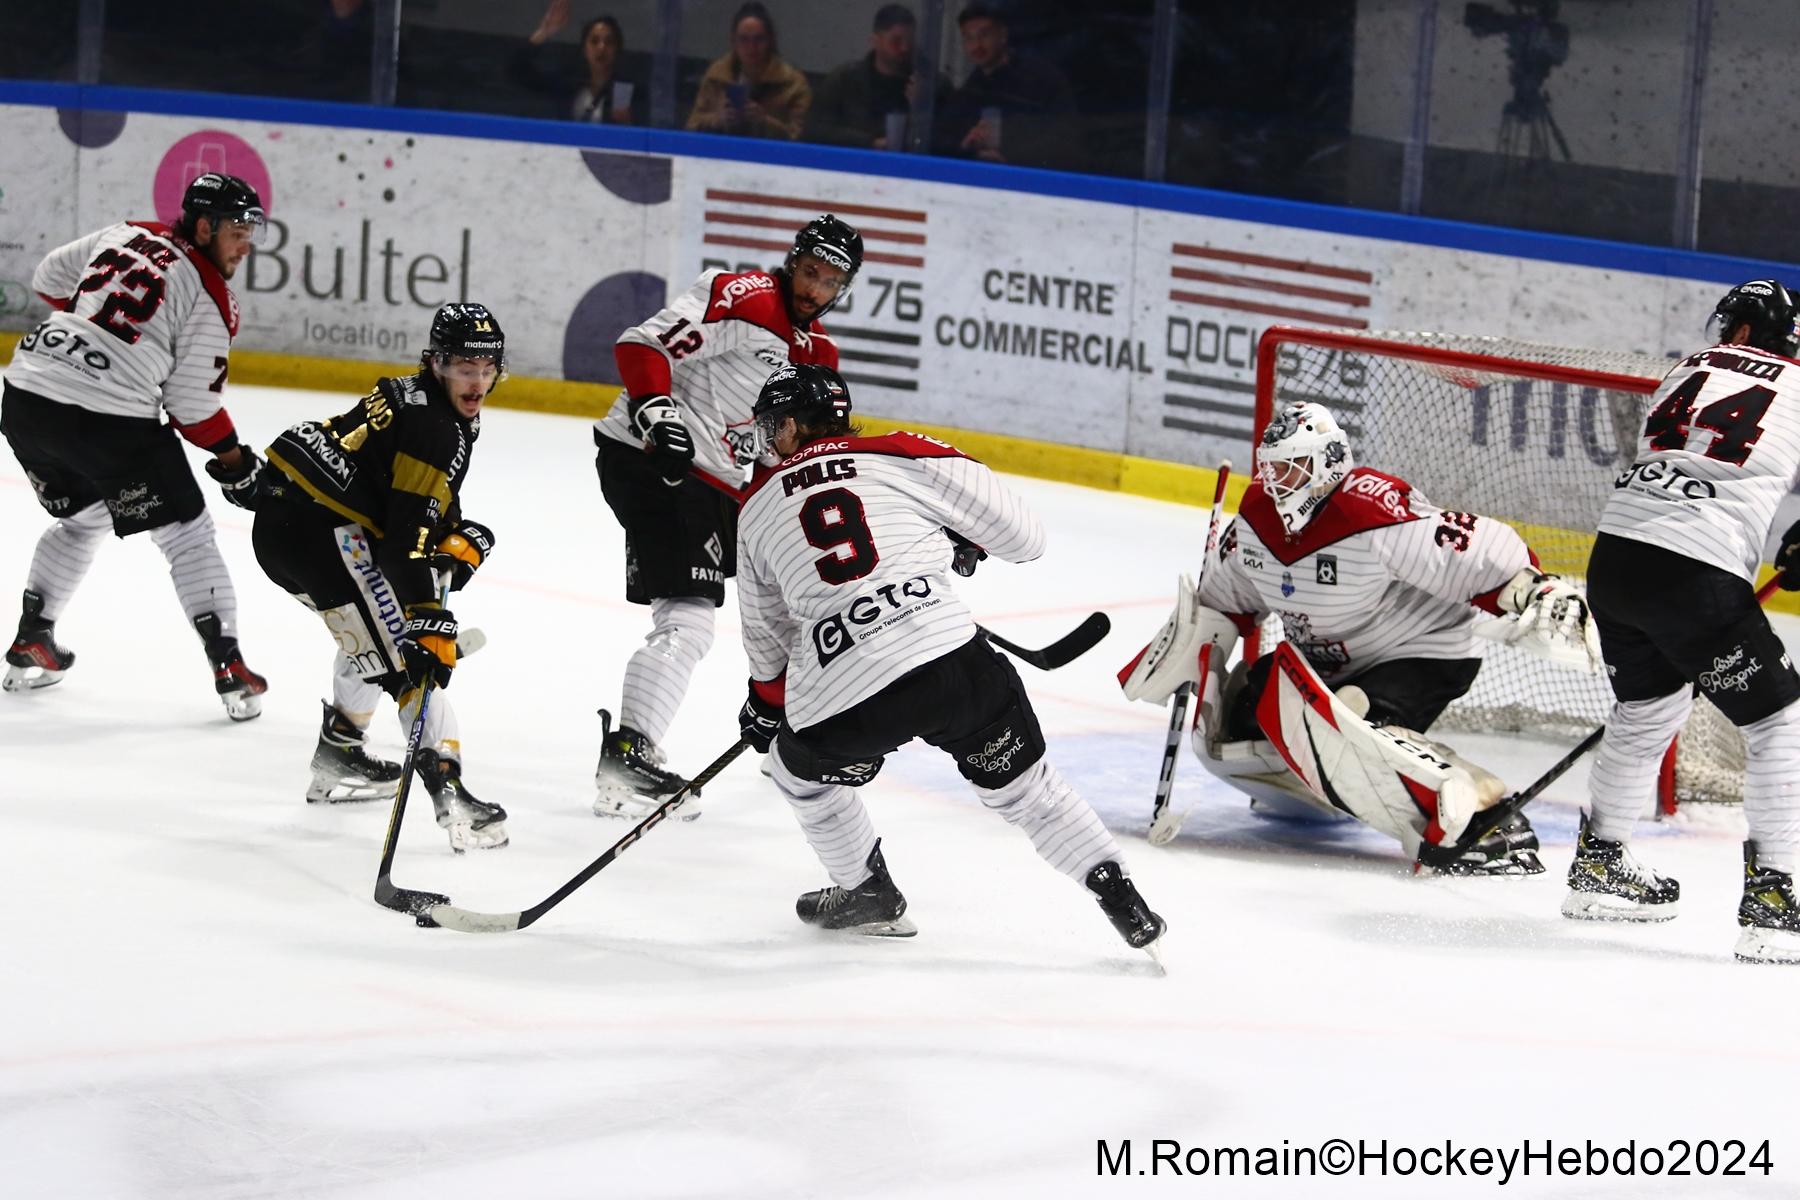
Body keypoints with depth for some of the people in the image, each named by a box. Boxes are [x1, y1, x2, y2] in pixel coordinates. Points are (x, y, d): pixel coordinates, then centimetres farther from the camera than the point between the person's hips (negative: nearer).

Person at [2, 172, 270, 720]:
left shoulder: (123, 235, 14)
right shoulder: (210, 298, -4)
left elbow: (50, 278, 28)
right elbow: (192, 403, -5)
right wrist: (231, 456, 11)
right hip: (109, 422, -7)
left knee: (81, 519, 31)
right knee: (186, 533, 7)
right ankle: (229, 669, 1)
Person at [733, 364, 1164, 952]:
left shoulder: (757, 511, 19)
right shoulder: (903, 457, 12)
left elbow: (767, 631, 31)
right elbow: (1023, 535, 14)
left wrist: (767, 700, 50)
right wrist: (964, 538, 36)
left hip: (839, 703, 0)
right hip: (952, 659, 0)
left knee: (799, 765, 32)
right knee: (1023, 783, 20)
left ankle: (869, 893, 37)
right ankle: (1121, 898, 13)